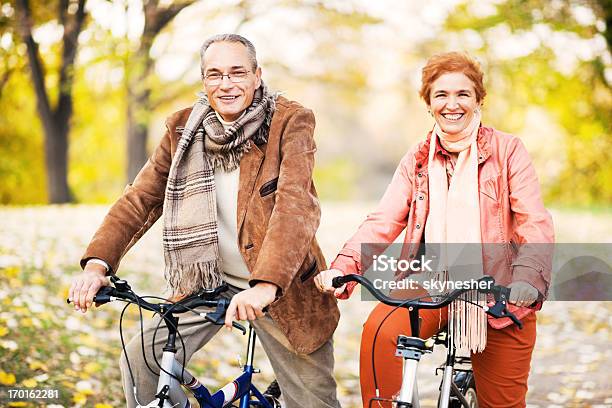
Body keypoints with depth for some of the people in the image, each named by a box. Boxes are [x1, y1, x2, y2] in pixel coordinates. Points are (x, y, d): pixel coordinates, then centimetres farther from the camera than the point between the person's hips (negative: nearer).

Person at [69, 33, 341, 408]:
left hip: (282, 287, -3)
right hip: (206, 281, 3)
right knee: (140, 362, -5)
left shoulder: (291, 122, -14)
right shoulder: (183, 129, 0)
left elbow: (296, 205, -26)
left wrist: (265, 285, -40)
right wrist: (97, 263, -16)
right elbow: (141, 198, -1)